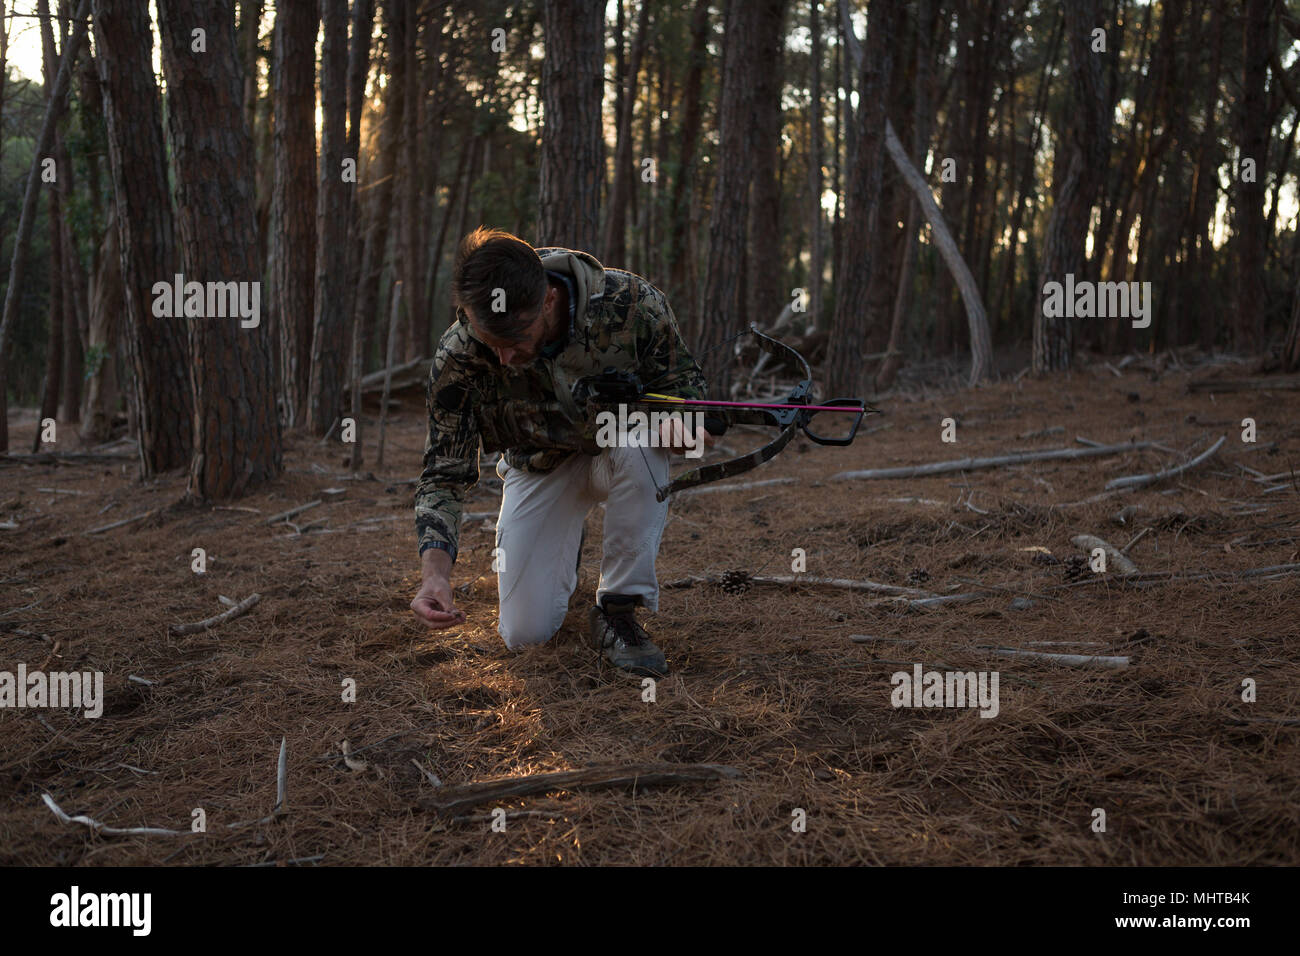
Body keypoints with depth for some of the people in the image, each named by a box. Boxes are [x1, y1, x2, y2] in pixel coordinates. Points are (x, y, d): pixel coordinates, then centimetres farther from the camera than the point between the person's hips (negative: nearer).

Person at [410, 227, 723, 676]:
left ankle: (617, 612, -20)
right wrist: (434, 568, -37)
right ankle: (565, 546, 27)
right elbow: (444, 473, -20)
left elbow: (681, 376, -11)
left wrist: (678, 420, -36)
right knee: (526, 632, -8)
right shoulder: (459, 356, -28)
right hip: (540, 467, 1)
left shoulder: (631, 302, -30)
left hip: (617, 451, -1)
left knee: (639, 444, -39)